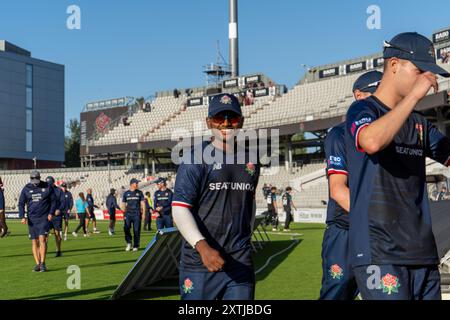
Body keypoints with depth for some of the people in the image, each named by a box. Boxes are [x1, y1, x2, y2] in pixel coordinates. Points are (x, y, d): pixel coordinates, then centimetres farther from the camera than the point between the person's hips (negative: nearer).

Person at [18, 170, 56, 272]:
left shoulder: (47, 187, 1)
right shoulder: (26, 189, 4)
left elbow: (53, 200, 7)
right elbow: (21, 203, 5)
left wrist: (51, 213, -6)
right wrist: (22, 217, -7)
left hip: (44, 218, -2)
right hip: (32, 219, 2)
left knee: (42, 239, -14)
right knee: (34, 242, 3)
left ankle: (43, 263, -11)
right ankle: (37, 264, 9)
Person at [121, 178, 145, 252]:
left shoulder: (139, 192, 8)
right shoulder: (126, 193, 9)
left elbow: (142, 203, 7)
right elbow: (123, 204, 13)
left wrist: (143, 213, -1)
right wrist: (124, 213, 2)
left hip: (137, 214, 0)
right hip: (128, 213, 0)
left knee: (136, 230, -1)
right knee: (126, 228, -11)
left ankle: (135, 246, 8)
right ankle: (129, 243, 8)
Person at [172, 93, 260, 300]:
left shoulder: (250, 160, 12)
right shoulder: (196, 159, -5)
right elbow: (180, 209, -13)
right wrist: (202, 247, -25)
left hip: (240, 262, 4)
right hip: (199, 261, -4)